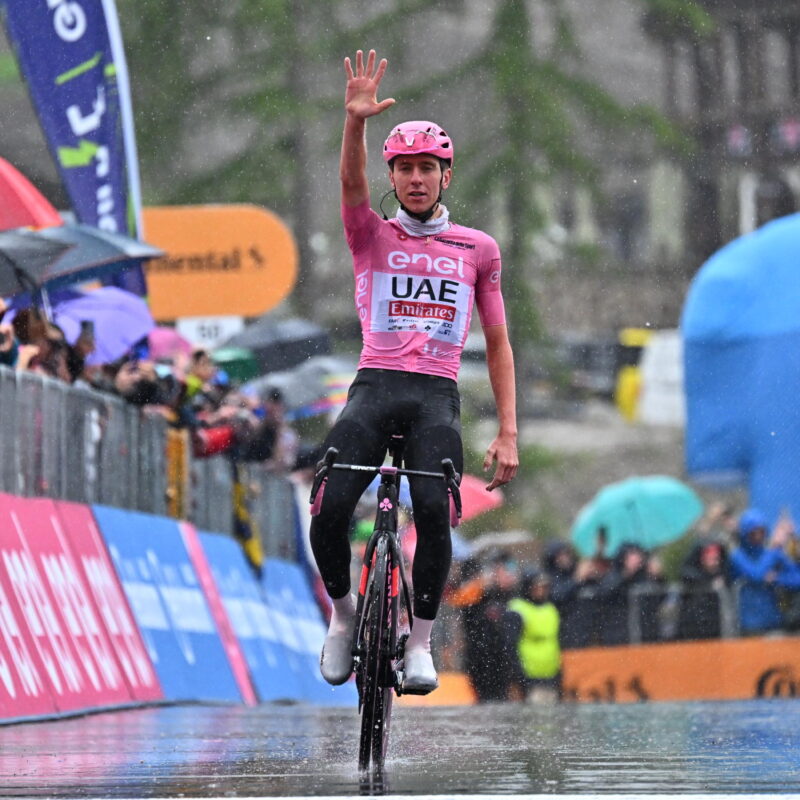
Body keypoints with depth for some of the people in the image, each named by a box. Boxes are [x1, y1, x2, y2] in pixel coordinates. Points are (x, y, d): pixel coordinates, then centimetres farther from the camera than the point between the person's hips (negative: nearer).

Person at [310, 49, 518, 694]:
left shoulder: (478, 249, 14)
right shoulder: (372, 236, 12)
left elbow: (498, 344, 15)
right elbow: (352, 184, -10)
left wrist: (508, 432, 6)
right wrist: (356, 120, -30)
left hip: (437, 396, 0)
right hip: (374, 387, 0)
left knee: (434, 511, -26)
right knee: (329, 512, -20)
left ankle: (420, 642, -9)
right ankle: (343, 613, 9)